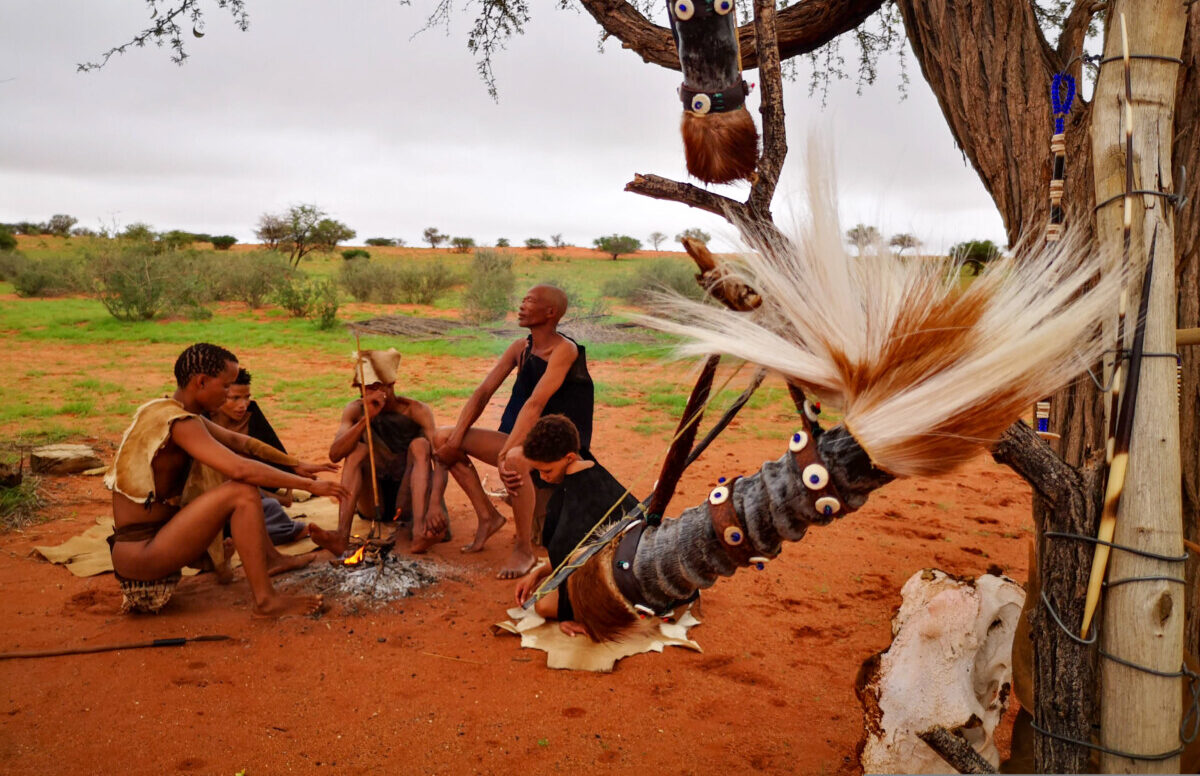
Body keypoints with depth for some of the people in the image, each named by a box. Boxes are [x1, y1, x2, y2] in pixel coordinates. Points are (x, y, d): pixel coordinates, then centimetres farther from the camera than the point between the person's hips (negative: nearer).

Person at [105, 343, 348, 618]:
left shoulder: (165, 410, 11)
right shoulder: (179, 422, -20)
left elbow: (239, 442, 18)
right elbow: (240, 469, -31)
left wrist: (295, 464, 17)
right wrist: (308, 484, -23)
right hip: (138, 554, -10)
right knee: (242, 492, -22)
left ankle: (269, 558, 18)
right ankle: (265, 600, -20)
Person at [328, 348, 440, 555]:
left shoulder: (416, 410, -10)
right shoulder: (356, 410, -3)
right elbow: (334, 454, -19)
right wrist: (366, 418, -32)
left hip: (408, 499, -1)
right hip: (373, 505, 2)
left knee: (420, 445, -23)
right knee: (358, 450, -21)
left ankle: (419, 531, -43)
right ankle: (342, 536, -38)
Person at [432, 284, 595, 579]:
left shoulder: (564, 350, -16)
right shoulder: (520, 348, 7)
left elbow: (535, 404, -27)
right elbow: (483, 393, 4)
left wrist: (506, 453, -34)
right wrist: (456, 438, -7)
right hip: (523, 438, 8)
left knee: (514, 459, -41)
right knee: (442, 438, 0)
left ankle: (524, 548, -19)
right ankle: (488, 516, 8)